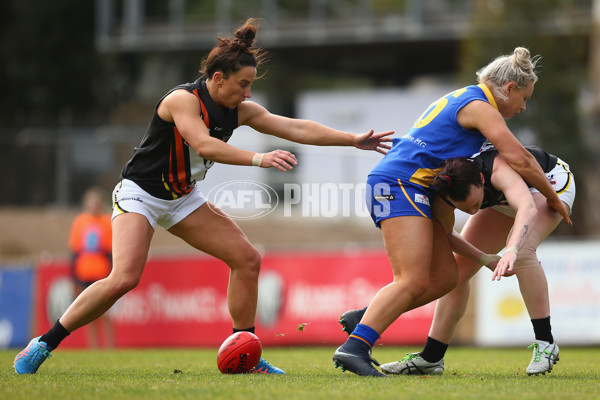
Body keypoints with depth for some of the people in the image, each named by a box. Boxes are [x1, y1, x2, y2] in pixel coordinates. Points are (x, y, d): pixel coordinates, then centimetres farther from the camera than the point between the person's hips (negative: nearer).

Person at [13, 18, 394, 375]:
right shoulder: (183, 100, -23)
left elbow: (296, 128, -1)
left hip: (184, 198, 8)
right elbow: (204, 144, -38)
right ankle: (43, 345, -14)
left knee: (247, 259, -2)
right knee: (124, 279, -25)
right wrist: (259, 159, -48)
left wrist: (354, 139, -6)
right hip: (140, 194, -8)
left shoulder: (240, 111, -2)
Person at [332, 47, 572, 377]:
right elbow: (520, 160, -11)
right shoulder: (479, 107, -7)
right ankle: (353, 348, -29)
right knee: (413, 281, -20)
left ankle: (364, 320, 6)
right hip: (399, 184, -10)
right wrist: (553, 199, 3)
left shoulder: (463, 99, 23)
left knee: (445, 277, 5)